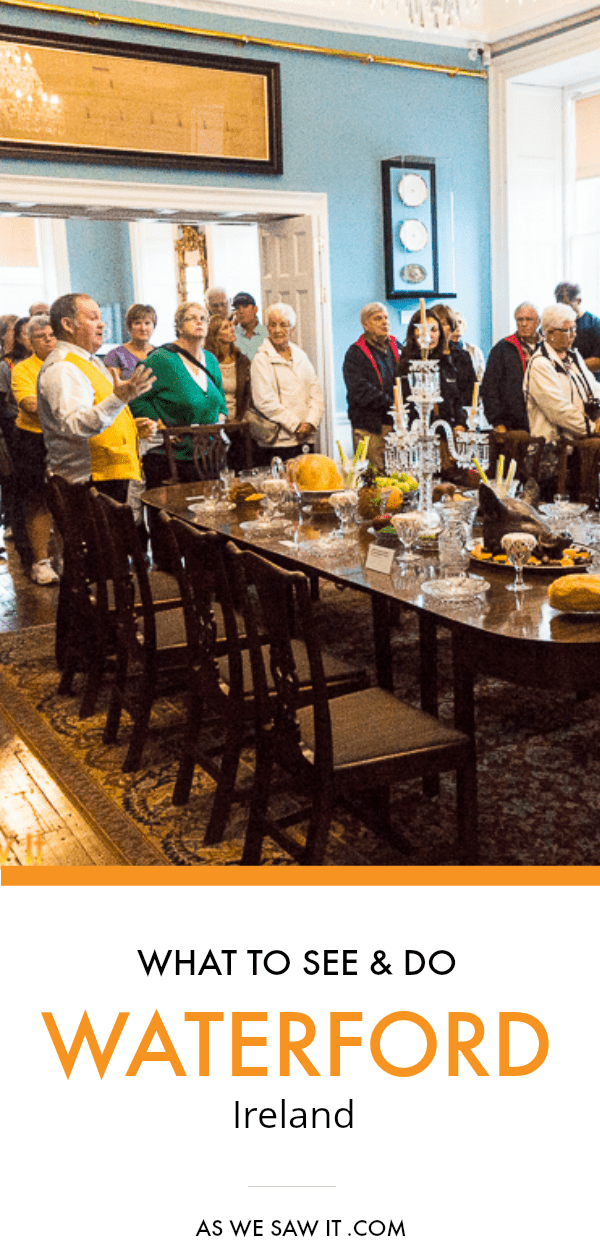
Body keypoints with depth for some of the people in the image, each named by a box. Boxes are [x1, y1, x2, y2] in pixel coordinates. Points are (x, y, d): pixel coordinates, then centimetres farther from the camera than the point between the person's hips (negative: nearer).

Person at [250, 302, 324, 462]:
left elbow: (316, 392, 12)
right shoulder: (261, 360, -3)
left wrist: (310, 422, -4)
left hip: (306, 438, 5)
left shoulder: (301, 356, 16)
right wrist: (295, 425, -12)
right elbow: (265, 402, -12)